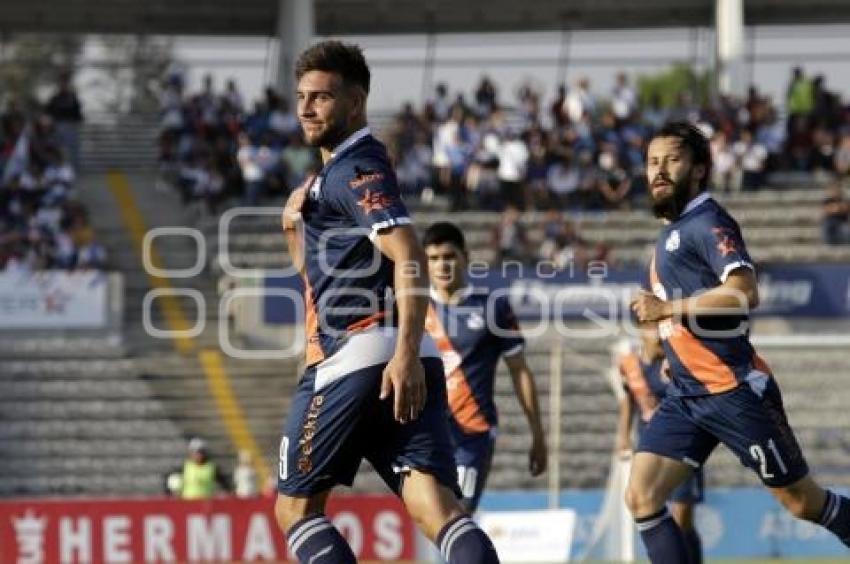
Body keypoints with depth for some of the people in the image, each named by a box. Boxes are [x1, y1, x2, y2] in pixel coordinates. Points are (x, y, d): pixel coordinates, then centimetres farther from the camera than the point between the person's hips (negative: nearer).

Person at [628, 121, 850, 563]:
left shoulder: (706, 222, -11)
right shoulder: (671, 231, 17)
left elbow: (744, 293, -26)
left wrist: (667, 309, -23)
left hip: (734, 391, -9)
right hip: (686, 397, 9)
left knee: (803, 502, 0)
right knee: (640, 498, -6)